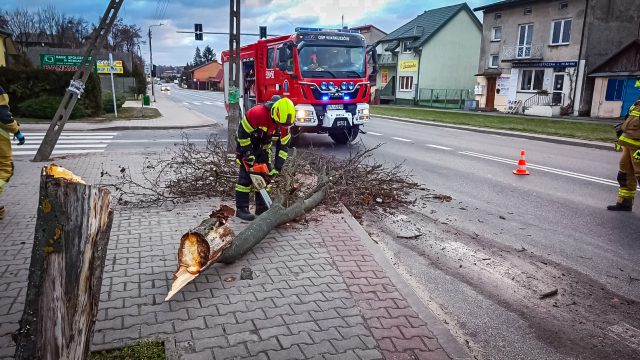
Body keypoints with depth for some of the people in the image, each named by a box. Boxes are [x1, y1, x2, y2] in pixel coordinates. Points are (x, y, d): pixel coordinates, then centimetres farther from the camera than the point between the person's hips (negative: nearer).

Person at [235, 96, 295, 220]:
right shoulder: (257, 113, -36)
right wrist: (248, 154, -24)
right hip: (246, 143, -5)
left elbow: (283, 146, -11)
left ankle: (262, 208, 10)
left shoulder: (284, 123, -18)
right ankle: (241, 209, -7)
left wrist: (277, 168, -14)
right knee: (246, 175, -11)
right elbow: (242, 132, -25)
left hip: (264, 146, 6)